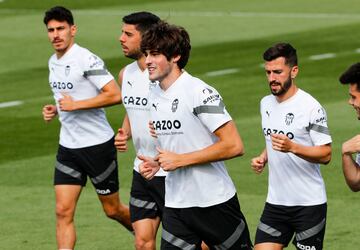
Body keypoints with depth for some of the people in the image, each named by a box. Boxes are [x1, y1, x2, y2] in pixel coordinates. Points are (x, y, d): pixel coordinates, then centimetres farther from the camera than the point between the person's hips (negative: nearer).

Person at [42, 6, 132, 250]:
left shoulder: (87, 60, -17)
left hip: (98, 144, -6)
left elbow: (115, 95, -23)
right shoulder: (53, 62, 9)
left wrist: (76, 105, -22)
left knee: (113, 209, 8)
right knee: (63, 212, -5)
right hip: (68, 146, 6)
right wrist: (54, 110, 5)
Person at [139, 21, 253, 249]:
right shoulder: (154, 95, 8)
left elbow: (234, 146, -22)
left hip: (214, 202, -7)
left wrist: (180, 160, -19)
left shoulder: (200, 93, -17)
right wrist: (156, 163, 2)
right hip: (175, 204, 7)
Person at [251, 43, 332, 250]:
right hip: (276, 201, 6)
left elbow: (325, 155, -15)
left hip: (309, 203, -6)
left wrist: (292, 147, -29)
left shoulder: (311, 107, -13)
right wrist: (263, 158, 5)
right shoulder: (266, 104, 9)